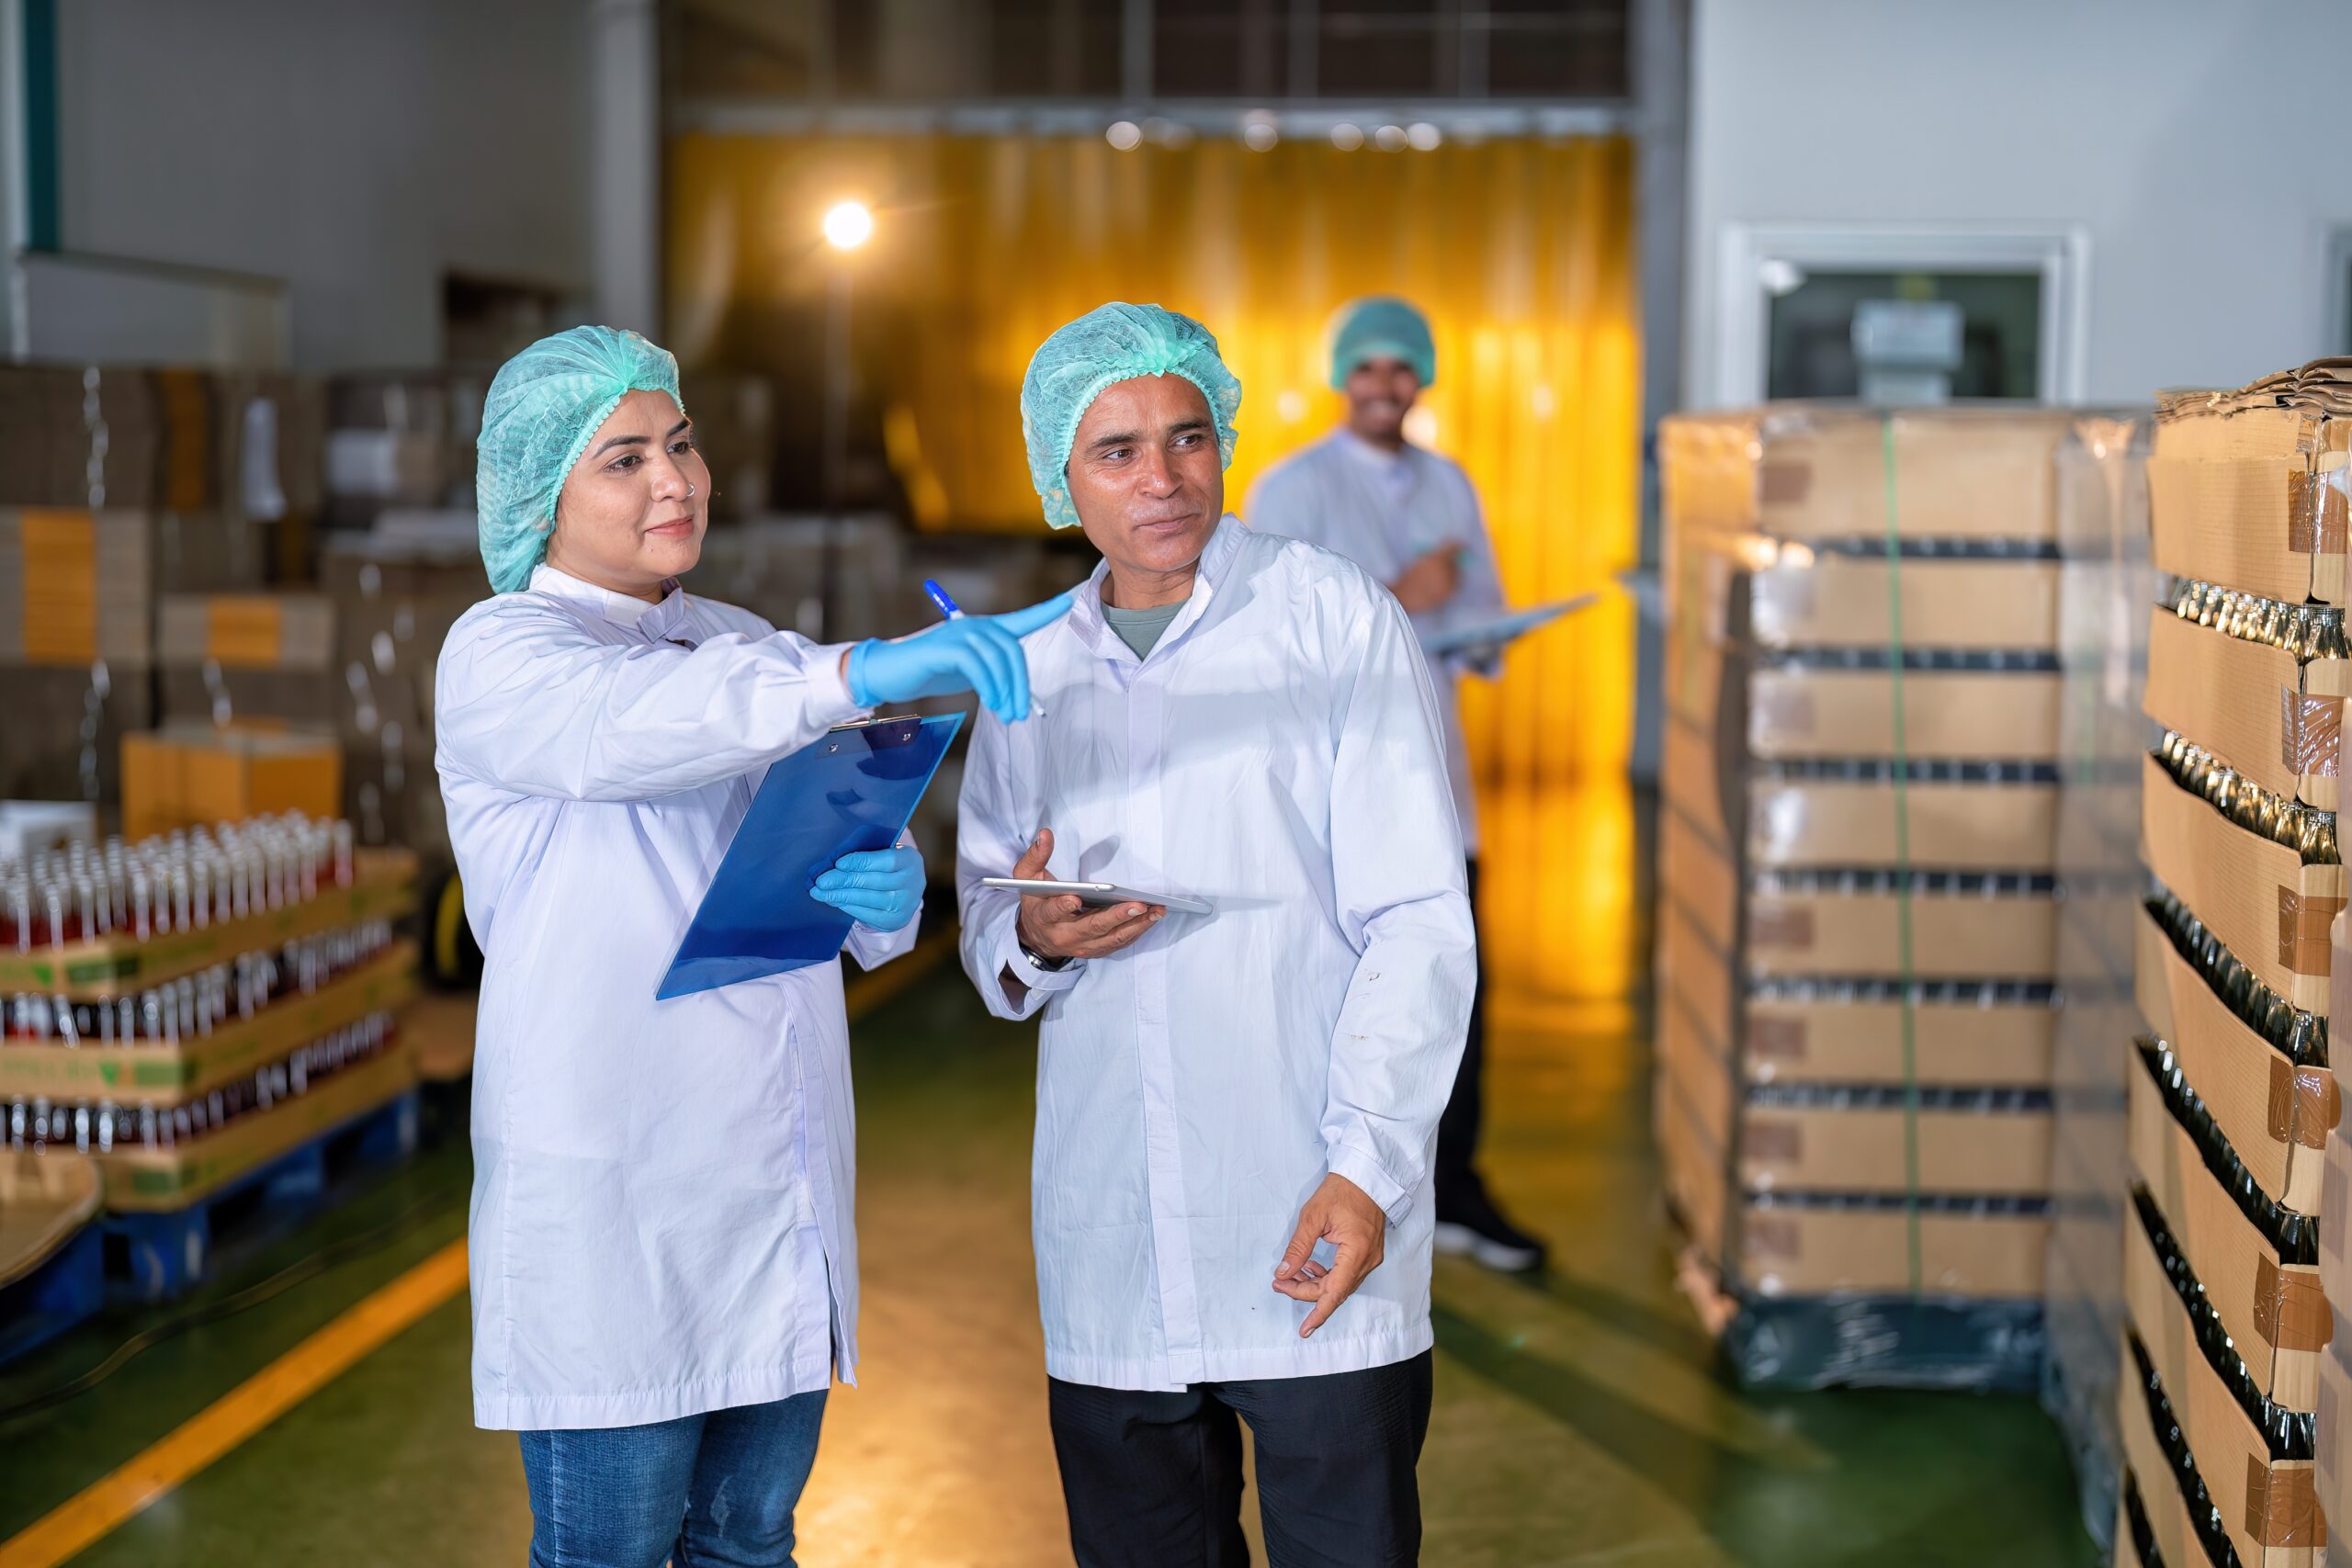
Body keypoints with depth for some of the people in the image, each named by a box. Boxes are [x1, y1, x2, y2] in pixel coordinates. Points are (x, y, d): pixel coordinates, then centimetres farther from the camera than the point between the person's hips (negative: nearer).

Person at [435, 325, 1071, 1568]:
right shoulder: (500, 654, -4)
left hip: (778, 1180, 6)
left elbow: (873, 879, 13)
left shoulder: (750, 651, 17)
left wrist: (887, 891, -12)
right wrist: (863, 673, -43)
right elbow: (628, 727, -28)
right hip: (610, 1196, -6)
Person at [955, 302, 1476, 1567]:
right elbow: (983, 918, 18)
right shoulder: (1030, 673, 11)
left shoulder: (1337, 620, -1)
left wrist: (1367, 1166, -16)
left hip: (1311, 1233, -4)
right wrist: (1030, 941, -7)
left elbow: (1415, 922, -6)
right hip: (1105, 1255, 4)